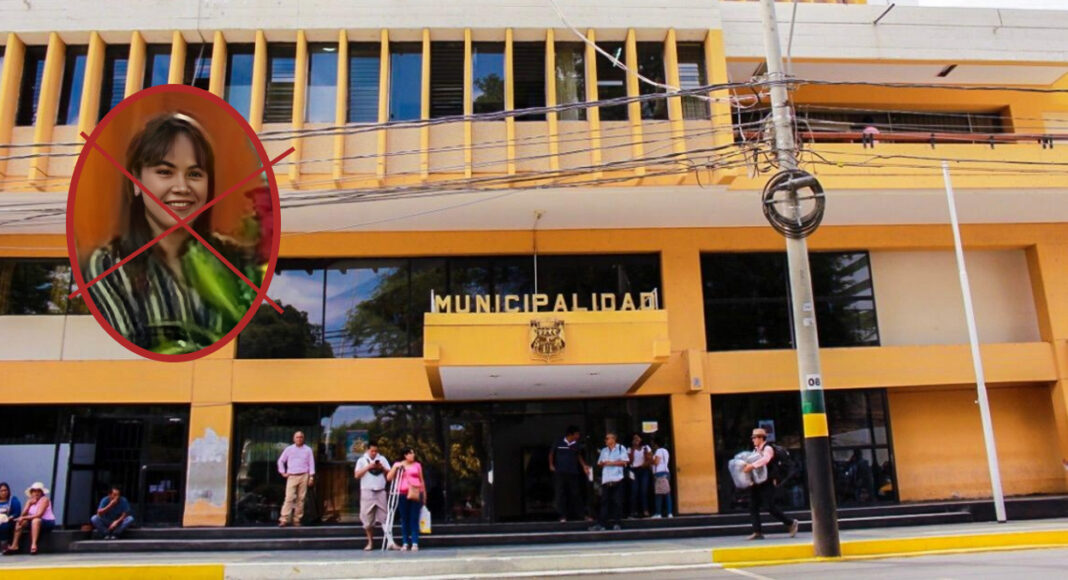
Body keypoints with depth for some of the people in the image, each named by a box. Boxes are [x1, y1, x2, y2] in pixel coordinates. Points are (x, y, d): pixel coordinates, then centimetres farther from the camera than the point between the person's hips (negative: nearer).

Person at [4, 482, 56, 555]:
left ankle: (34, 545, -41)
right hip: (33, 522, 7)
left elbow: (39, 515, -22)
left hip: (48, 523, -7)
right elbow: (23, 514, -4)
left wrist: (24, 518, -20)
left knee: (35, 520, -36)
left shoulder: (44, 499, -12)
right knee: (19, 521, -9)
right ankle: (14, 546, -10)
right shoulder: (29, 500, 8)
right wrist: (29, 504, -17)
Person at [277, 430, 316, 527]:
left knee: (301, 499, 0)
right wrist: (283, 472, 7)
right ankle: (284, 519, -12)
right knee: (289, 498, -11)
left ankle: (297, 520, 6)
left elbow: (311, 464, 6)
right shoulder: (289, 449, 8)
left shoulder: (308, 450, 7)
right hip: (292, 476, 0)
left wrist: (311, 477, -1)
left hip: (303, 476, 0)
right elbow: (281, 460, 16)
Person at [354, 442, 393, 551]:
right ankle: (370, 542, 11)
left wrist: (382, 468, -8)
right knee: (368, 518, 1)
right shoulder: (362, 460, 5)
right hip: (367, 492, -1)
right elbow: (357, 475, -3)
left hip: (381, 491, 1)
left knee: (384, 517, -2)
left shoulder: (382, 459, 10)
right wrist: (368, 467, -12)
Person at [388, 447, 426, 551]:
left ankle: (415, 543, -5)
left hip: (415, 494, 0)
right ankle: (405, 543, 7)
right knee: (404, 519, 1)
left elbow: (421, 480, 15)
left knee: (414, 518, -5)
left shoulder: (417, 465, 11)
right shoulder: (398, 465, 11)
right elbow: (389, 478, 3)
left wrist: (424, 494, 14)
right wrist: (395, 468, -9)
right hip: (402, 494, 0)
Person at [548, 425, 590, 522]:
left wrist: (584, 466, 10)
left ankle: (579, 514, 10)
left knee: (575, 493, 4)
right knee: (561, 493, -3)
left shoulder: (577, 445, 2)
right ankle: (563, 515, 0)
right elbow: (551, 453, 11)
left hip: (573, 473, 2)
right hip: (560, 472, -2)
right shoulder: (559, 443, -5)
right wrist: (551, 465, 5)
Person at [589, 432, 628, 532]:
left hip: (617, 479, -4)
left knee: (617, 502, -1)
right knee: (604, 502, 0)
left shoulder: (621, 448, 3)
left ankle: (616, 523, 6)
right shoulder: (604, 450, 18)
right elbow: (599, 462, 18)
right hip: (606, 479, 4)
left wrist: (612, 463, -9)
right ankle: (601, 523, -3)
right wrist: (603, 463, -4)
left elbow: (624, 461, -5)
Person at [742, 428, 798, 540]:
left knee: (771, 507, -6)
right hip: (756, 483, 8)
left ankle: (791, 523, 13)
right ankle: (757, 532, 2)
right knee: (753, 507, 1)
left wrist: (752, 465, -39)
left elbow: (765, 459, -28)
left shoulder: (767, 448, -8)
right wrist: (746, 466, -9)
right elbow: (751, 461, 14)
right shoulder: (755, 450, 17)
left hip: (766, 483, -8)